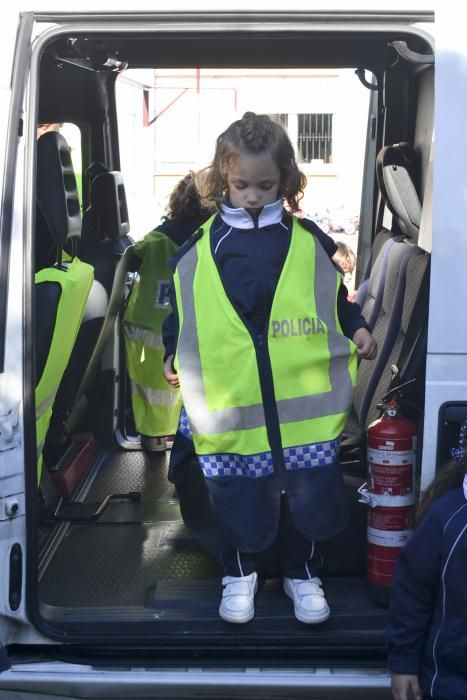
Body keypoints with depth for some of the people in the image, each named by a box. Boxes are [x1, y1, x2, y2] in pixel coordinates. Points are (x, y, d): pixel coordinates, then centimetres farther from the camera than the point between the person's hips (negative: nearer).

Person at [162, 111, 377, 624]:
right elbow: (180, 307, 12)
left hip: (303, 398, 1)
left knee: (307, 493, 8)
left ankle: (301, 572, 32)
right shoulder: (199, 248, 4)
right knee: (237, 497, 9)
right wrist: (174, 354, 1)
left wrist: (357, 329, 0)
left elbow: (333, 297, 14)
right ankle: (239, 572, 33)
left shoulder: (308, 240, 5)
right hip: (230, 403, 0)